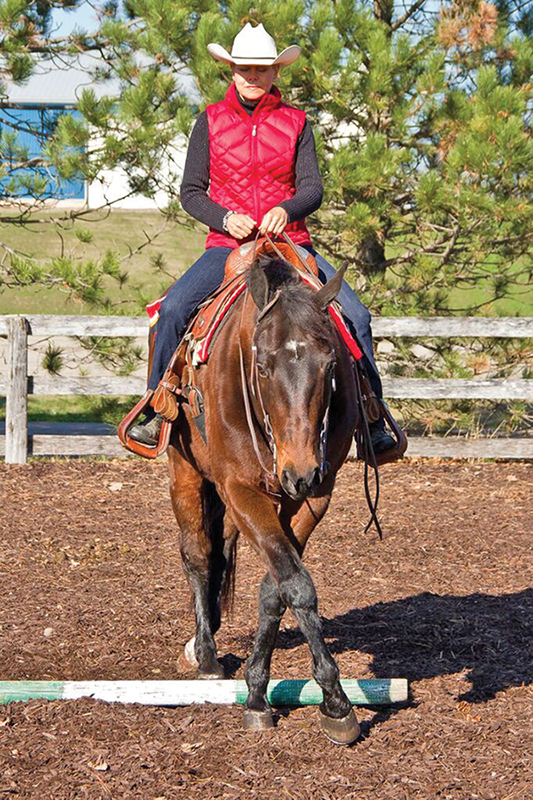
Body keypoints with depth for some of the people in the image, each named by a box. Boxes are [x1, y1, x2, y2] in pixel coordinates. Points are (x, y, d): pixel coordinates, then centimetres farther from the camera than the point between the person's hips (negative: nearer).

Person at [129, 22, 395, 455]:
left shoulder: (296, 123, 9)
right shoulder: (211, 121, 7)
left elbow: (312, 189, 2)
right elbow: (191, 192, 6)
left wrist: (287, 210, -21)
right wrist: (225, 219, -14)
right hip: (227, 245, -1)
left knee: (355, 315, -17)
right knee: (173, 309, -25)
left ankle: (371, 422, -4)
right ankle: (159, 411, -9)